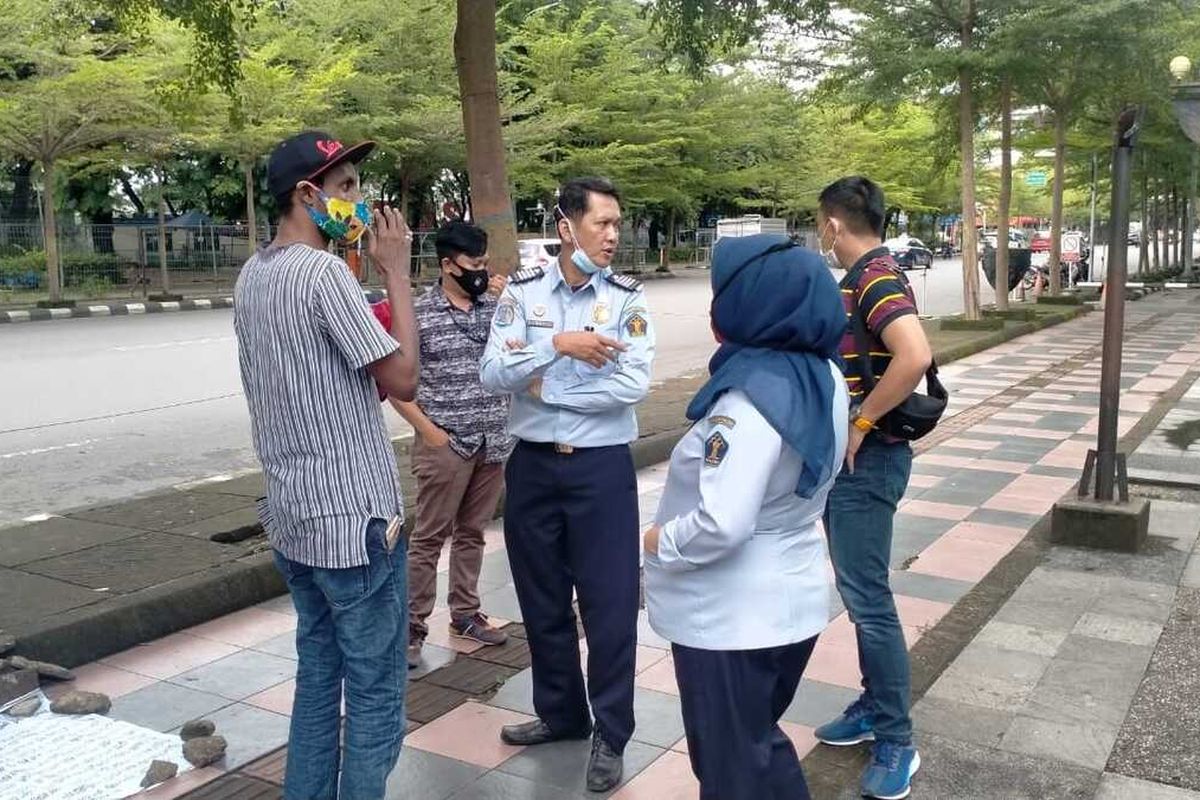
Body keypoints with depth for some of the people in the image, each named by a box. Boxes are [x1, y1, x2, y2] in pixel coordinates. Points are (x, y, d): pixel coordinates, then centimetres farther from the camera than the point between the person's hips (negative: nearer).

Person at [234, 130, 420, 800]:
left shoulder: (254, 274, 11)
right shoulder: (324, 271, -16)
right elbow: (403, 380, -15)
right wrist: (397, 272, -9)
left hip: (293, 517, 9)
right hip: (354, 518, -9)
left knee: (318, 680, 18)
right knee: (376, 693, 3)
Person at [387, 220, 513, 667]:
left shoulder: (496, 306, 5)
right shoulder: (419, 314, -8)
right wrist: (427, 430, -11)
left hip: (492, 442, 5)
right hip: (445, 445, -5)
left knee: (472, 532, 16)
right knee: (429, 537, 3)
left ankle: (465, 614, 29)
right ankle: (412, 626, 12)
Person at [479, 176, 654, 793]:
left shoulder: (627, 297, -4)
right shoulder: (522, 292, 0)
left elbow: (634, 384, -16)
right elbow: (492, 374, -10)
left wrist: (545, 388, -12)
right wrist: (559, 343, -22)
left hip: (602, 467, -2)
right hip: (533, 465, 3)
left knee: (609, 603, 2)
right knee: (542, 601, 15)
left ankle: (610, 734, 20)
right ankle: (561, 713, 36)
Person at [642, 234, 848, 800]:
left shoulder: (751, 399, -27)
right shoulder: (826, 378, 0)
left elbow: (722, 525, -32)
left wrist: (659, 541, -16)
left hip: (731, 619, -8)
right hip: (791, 601, 8)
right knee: (761, 743, 26)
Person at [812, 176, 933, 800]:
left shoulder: (876, 279, -18)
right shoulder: (864, 278, 12)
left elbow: (915, 356, -33)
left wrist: (858, 424, -24)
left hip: (866, 461, -10)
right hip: (846, 460, 10)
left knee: (867, 597, -4)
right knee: (858, 590, 17)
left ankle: (896, 741, 7)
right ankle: (876, 705, 31)